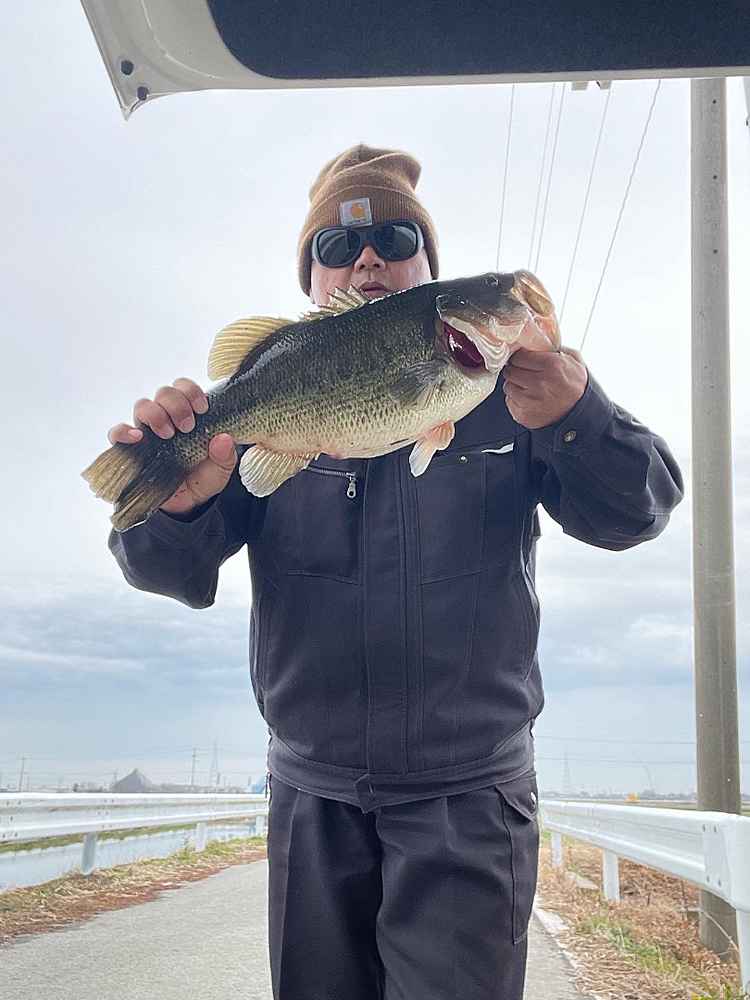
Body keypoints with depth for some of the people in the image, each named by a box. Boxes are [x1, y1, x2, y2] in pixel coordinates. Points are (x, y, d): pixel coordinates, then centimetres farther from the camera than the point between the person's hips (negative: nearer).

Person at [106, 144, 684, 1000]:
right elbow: (174, 572, -8)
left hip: (470, 790, -1)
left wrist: (574, 420, -25)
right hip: (313, 793, 2)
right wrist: (177, 503, -32)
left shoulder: (500, 380, -2)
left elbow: (633, 514, -4)